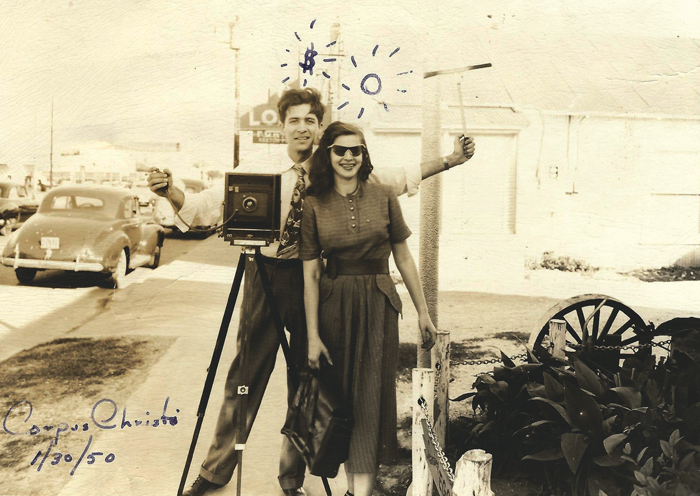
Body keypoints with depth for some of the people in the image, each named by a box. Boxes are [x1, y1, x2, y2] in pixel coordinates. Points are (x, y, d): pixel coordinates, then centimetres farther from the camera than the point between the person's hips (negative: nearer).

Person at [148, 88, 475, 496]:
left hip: (314, 282, 1)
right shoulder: (257, 173, -1)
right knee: (246, 375, 5)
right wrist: (170, 191, -24)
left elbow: (397, 179, 6)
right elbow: (206, 205, -6)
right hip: (268, 279, -1)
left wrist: (448, 161, -1)